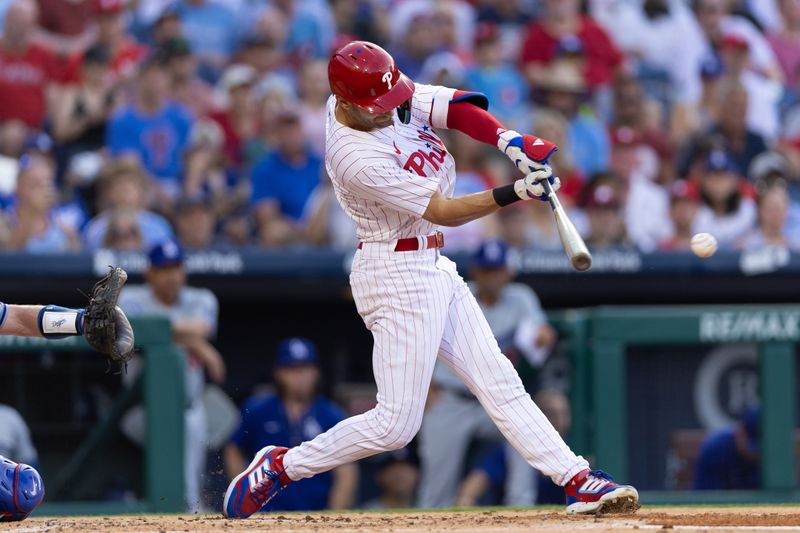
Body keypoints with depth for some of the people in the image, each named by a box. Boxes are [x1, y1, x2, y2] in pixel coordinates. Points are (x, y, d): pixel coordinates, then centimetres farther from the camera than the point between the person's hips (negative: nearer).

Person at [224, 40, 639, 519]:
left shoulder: (391, 97, -3)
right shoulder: (356, 157, -26)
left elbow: (457, 108, -4)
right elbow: (445, 212, -23)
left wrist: (511, 141, -21)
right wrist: (516, 193, -30)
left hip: (434, 267, 9)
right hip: (398, 276, -9)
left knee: (499, 381, 7)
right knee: (396, 423, -7)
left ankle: (577, 481, 6)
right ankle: (280, 467, 5)